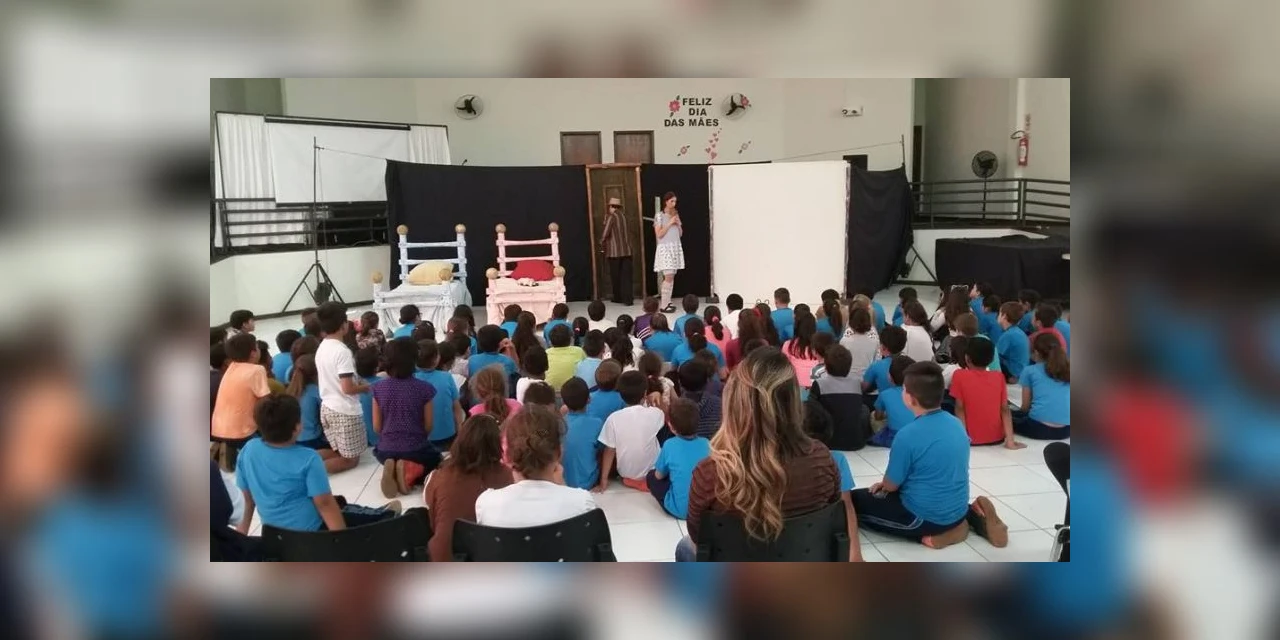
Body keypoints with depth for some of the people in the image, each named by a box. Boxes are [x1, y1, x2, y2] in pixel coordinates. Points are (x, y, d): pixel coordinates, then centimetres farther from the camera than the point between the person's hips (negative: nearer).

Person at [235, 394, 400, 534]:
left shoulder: (249, 449, -10)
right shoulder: (307, 459, -25)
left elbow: (248, 496, 3)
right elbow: (325, 504, -22)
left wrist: (244, 523, 20)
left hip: (275, 532, 7)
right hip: (310, 532, -7)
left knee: (340, 502, 26)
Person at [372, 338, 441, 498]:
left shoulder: (379, 388, -4)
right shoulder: (424, 388, -11)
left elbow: (376, 427, 2)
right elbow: (428, 426, -3)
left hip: (386, 451, 3)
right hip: (416, 449, -3)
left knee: (390, 458, 38)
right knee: (435, 458, 30)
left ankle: (392, 469, 0)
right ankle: (413, 470, -4)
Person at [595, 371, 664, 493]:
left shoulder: (613, 418, -18)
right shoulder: (654, 414, -18)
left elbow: (609, 451, -11)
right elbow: (667, 419, 7)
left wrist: (604, 480, -2)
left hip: (626, 475, 2)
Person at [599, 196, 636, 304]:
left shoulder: (611, 217, -7)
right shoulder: (624, 217, 11)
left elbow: (605, 233, -10)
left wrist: (602, 243, 4)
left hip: (614, 251, -5)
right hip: (626, 250, 5)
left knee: (616, 276, 8)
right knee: (626, 275, 2)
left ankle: (618, 298, 16)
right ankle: (628, 298, -4)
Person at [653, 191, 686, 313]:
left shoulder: (675, 215, 13)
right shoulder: (660, 216, -6)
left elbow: (680, 234, 16)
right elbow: (659, 234, -12)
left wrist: (678, 223, -1)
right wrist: (670, 223, -13)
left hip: (676, 248, 7)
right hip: (665, 248, -7)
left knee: (671, 276, 5)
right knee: (669, 277, -13)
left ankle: (667, 302, 10)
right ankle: (664, 305, -10)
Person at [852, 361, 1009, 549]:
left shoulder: (908, 435, -24)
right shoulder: (956, 424, 0)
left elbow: (891, 485, -12)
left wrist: (883, 485, 14)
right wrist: (886, 484, 16)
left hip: (925, 516, -7)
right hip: (957, 509, 8)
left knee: (855, 500, 5)